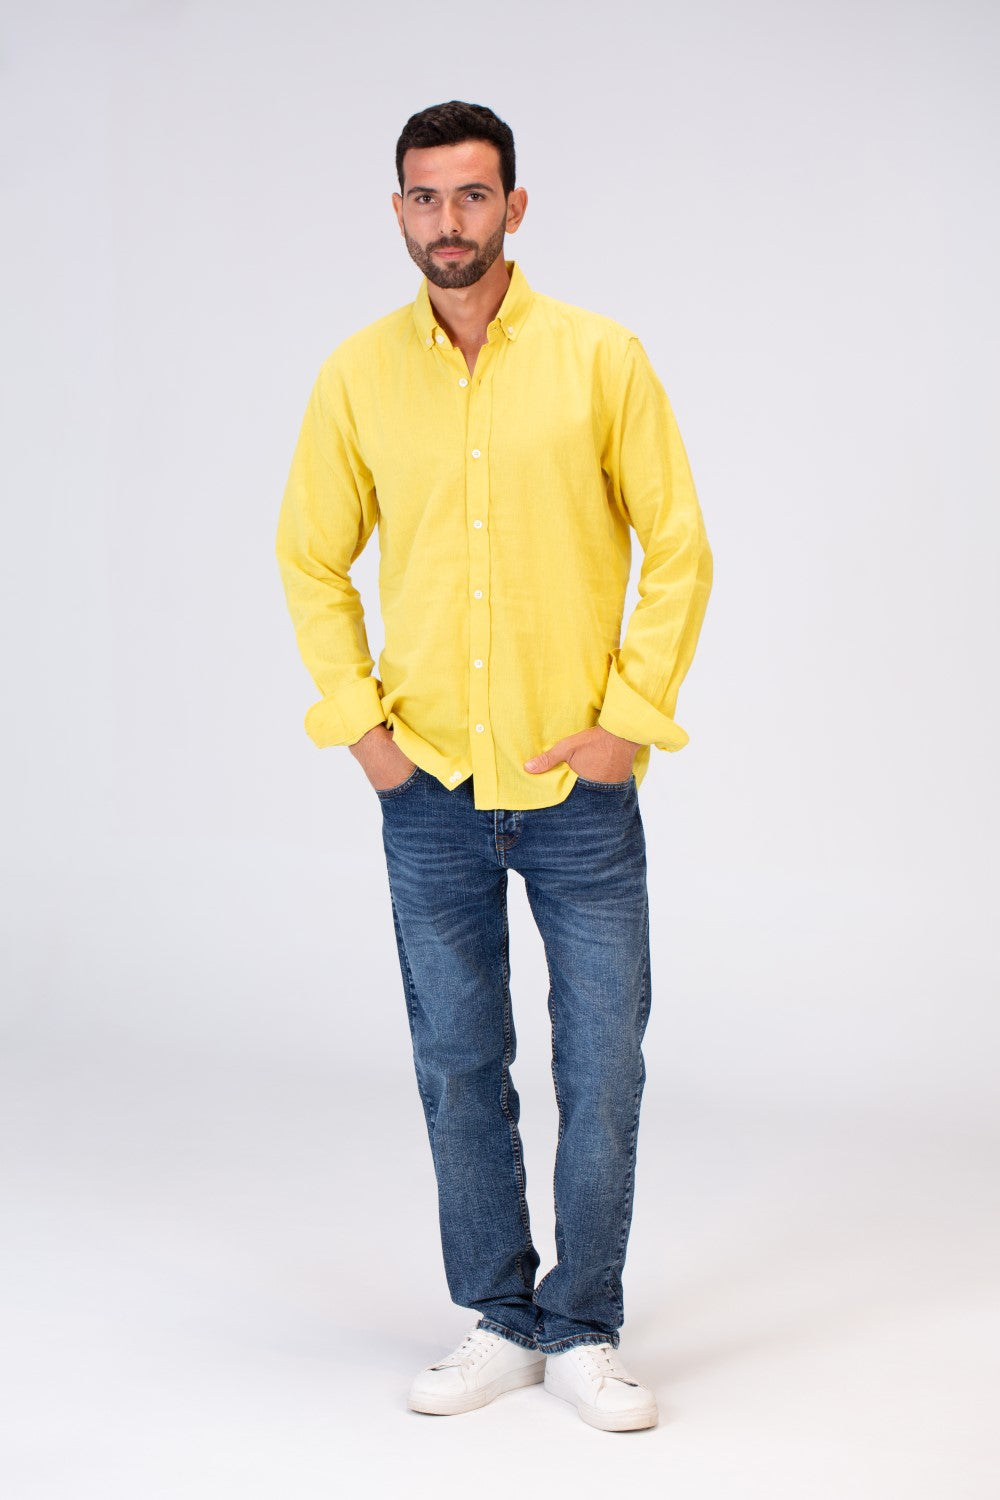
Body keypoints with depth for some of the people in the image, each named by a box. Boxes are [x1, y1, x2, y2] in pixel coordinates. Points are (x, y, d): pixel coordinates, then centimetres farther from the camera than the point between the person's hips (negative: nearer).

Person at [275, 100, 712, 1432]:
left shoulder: (601, 358, -3)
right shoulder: (358, 375, 2)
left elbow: (678, 549, 0)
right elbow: (311, 559, 10)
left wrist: (630, 716, -7)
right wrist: (357, 719, 0)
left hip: (581, 786, -1)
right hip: (429, 788, 2)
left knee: (603, 1069, 2)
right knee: (459, 1069, 9)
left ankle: (585, 1334, 17)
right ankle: (498, 1322, 24)